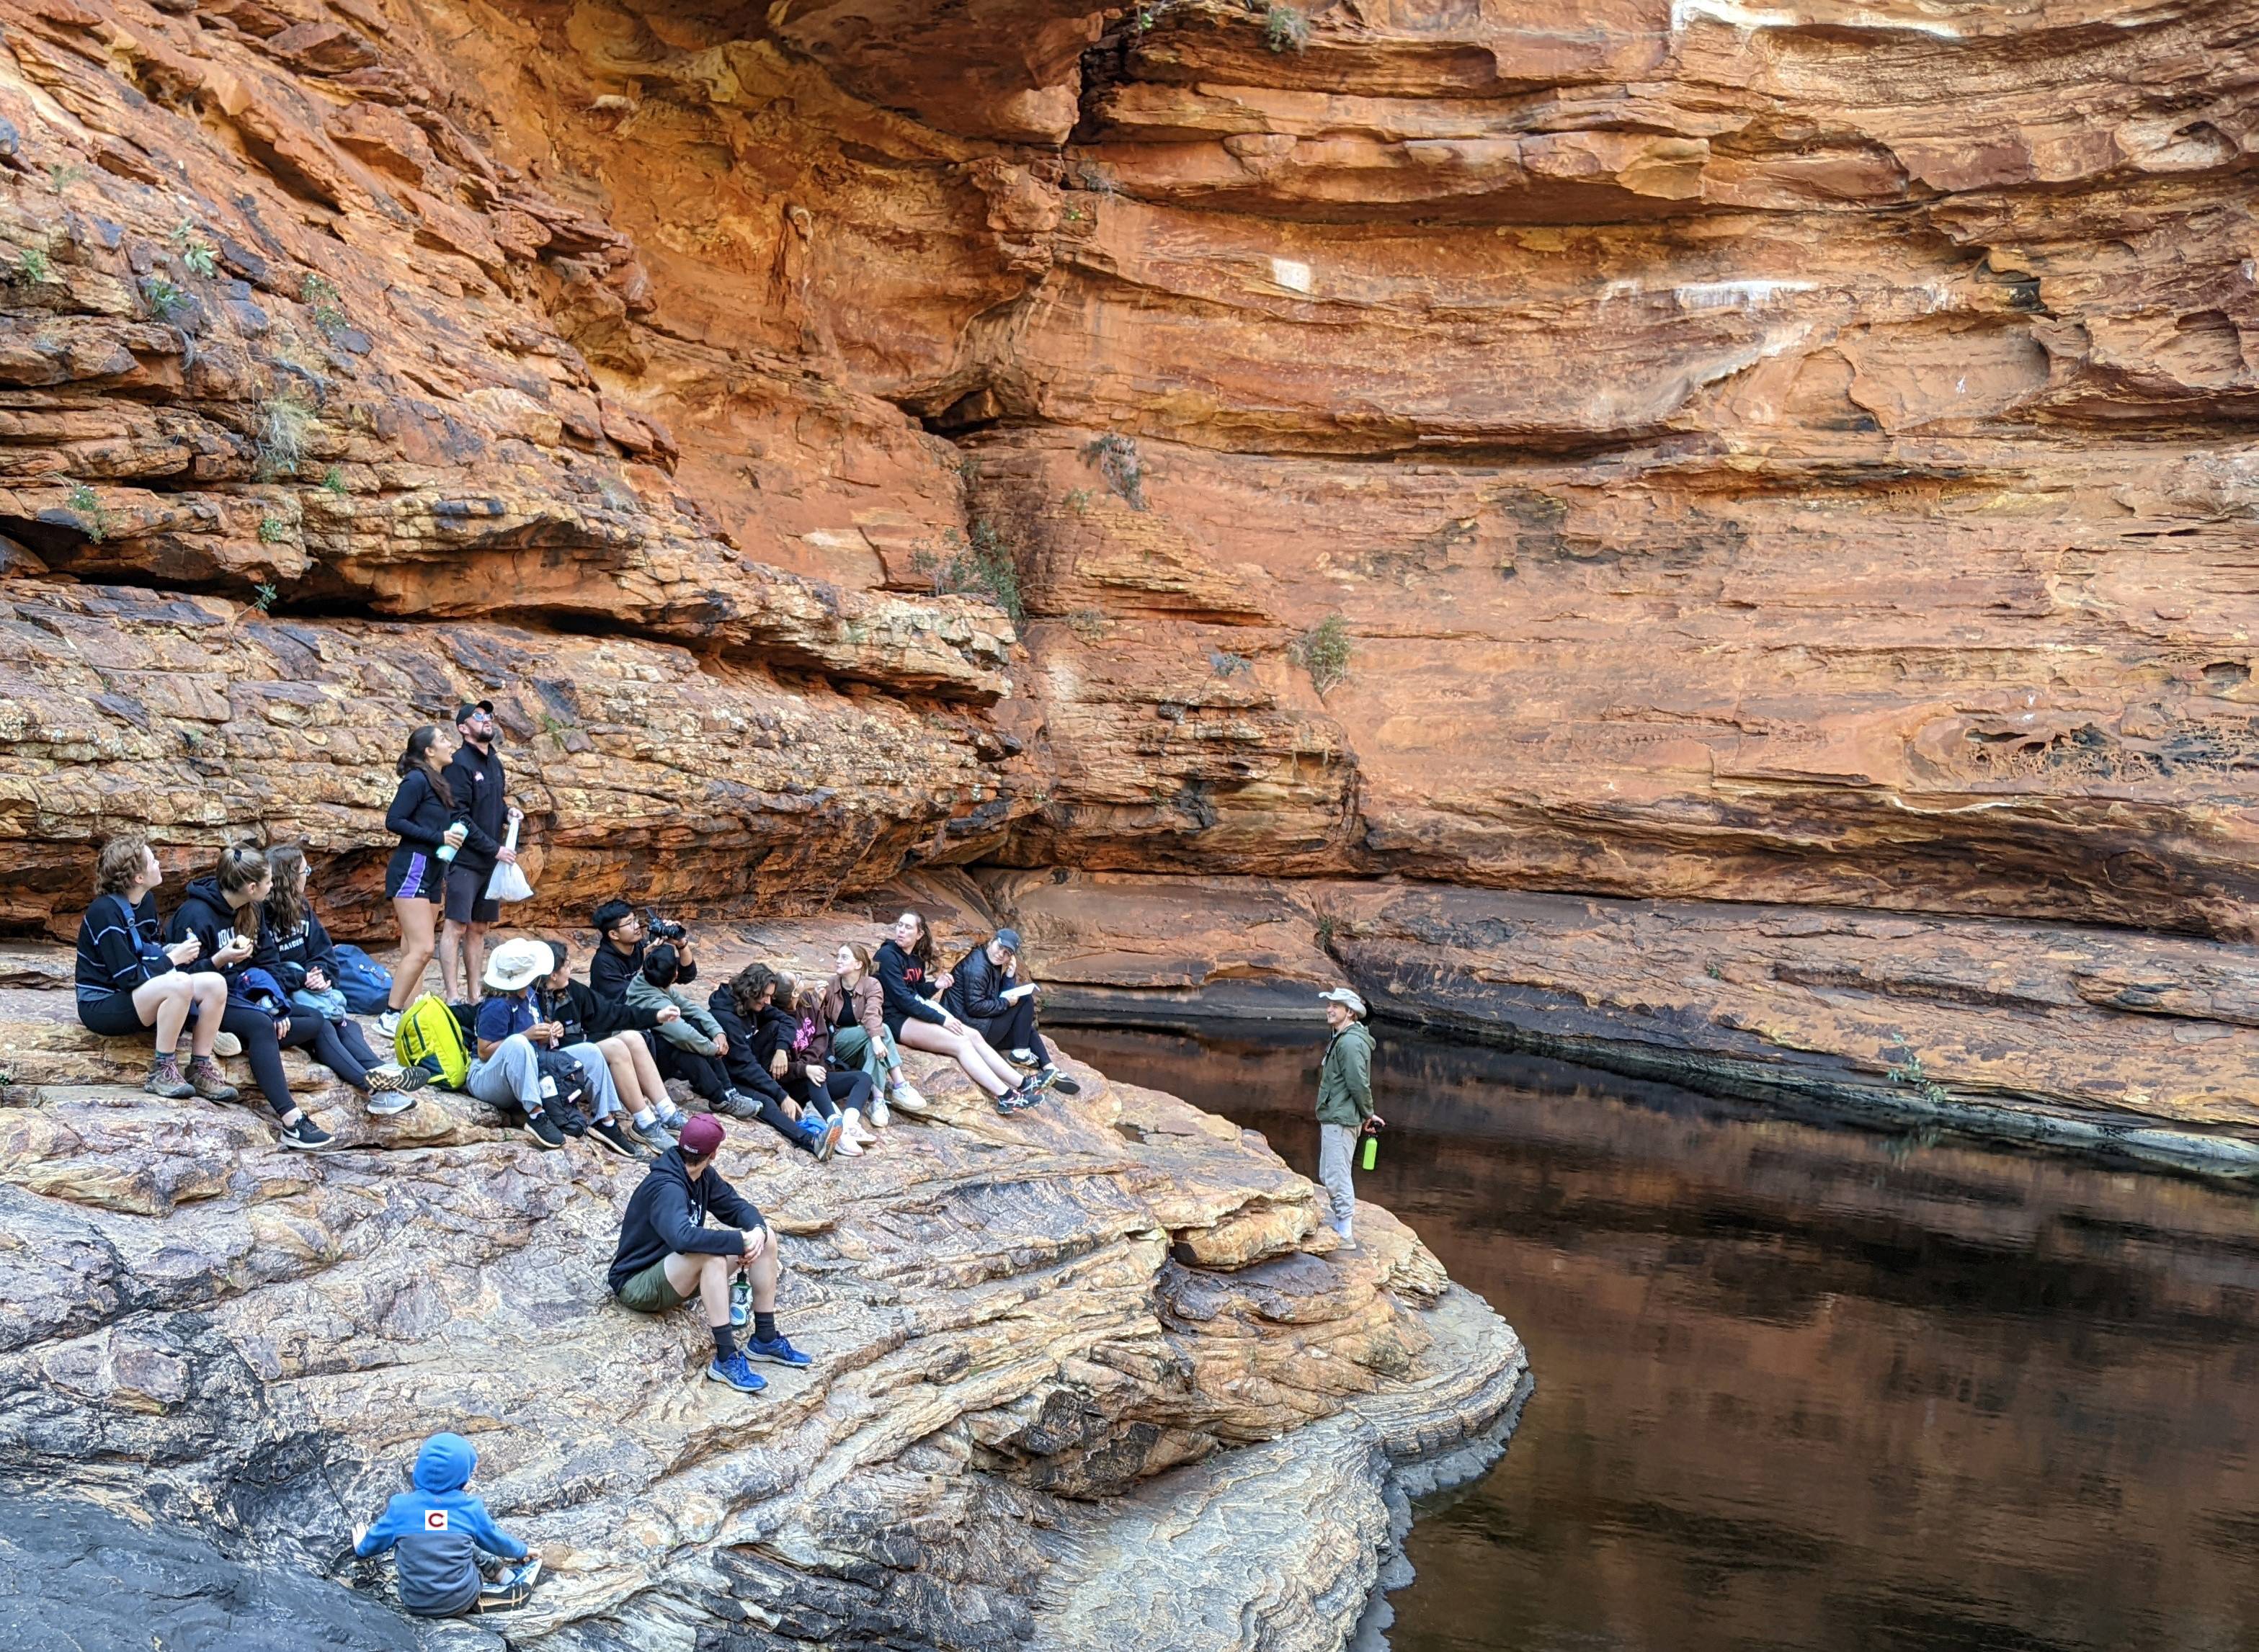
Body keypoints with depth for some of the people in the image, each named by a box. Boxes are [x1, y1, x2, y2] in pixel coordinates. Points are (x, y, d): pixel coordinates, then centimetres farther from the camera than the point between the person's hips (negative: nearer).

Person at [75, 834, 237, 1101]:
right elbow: (129, 978, -25)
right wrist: (173, 959, -14)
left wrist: (174, 950, -4)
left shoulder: (147, 900, 4)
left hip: (140, 996, 9)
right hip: (101, 1005, -9)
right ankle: (162, 1072, -23)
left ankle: (200, 1069, -7)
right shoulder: (105, 912, -23)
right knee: (180, 983, -34)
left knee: (216, 983, -11)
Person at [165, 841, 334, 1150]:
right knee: (260, 1025, -38)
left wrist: (278, 1005, 1)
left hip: (241, 991, 9)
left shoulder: (249, 911, 8)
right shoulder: (195, 914, -16)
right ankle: (292, 1121, -47)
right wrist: (220, 960, -32)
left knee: (317, 1021, -8)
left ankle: (252, 1049, -27)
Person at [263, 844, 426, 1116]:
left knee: (343, 1019, -19)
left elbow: (323, 951, 10)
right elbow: (264, 967, -17)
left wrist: (319, 973, -11)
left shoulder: (302, 907, 14)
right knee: (318, 1021, -31)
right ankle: (373, 1086, -49)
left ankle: (378, 1072, -44)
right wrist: (302, 979, -21)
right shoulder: (261, 913, -11)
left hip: (304, 986, 8)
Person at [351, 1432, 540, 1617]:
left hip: (416, 1603, 0)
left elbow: (376, 1540, 10)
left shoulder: (400, 1506, -8)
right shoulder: (470, 1507, -8)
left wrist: (361, 1547, 34)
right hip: (461, 1601, 0)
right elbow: (494, 1539, 10)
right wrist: (522, 1551, 30)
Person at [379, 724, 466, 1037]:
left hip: (431, 873, 9)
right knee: (422, 948, -14)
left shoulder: (434, 782, 16)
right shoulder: (417, 780, -9)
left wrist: (443, 876, 14)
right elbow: (393, 821, -15)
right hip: (412, 869, -9)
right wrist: (439, 836, -16)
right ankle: (389, 1016, -11)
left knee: (415, 952, 7)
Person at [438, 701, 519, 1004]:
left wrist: (508, 812, 4)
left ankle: (475, 994, 17)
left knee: (478, 928, 12)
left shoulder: (494, 762, 14)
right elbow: (459, 818, -16)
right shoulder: (459, 764, -11)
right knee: (456, 926, -6)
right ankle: (453, 996, -6)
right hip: (465, 860, -8)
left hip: (491, 862, 8)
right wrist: (494, 848, -15)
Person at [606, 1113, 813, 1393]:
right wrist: (740, 1242, -41)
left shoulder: (703, 1176, -1)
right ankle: (726, 1359, -32)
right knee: (711, 1254, -38)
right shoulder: (667, 1187, -29)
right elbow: (682, 1237, -46)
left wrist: (757, 1229, -22)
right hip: (637, 1285, -9)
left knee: (765, 1239, -4)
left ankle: (765, 1339, 2)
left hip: (676, 1273, 9)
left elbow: (736, 1206, 1)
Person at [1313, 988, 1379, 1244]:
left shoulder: (1351, 1042, -20)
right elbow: (1357, 1084, 20)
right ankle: (1336, 1222, 32)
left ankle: (1344, 1235, -2)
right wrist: (1366, 1114, 17)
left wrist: (1367, 1114, -12)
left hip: (1341, 1120, -11)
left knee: (1337, 1177, -7)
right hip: (1332, 1117, 11)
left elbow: (1359, 1084, -23)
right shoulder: (1340, 1040, 15)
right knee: (1328, 1174, 20)